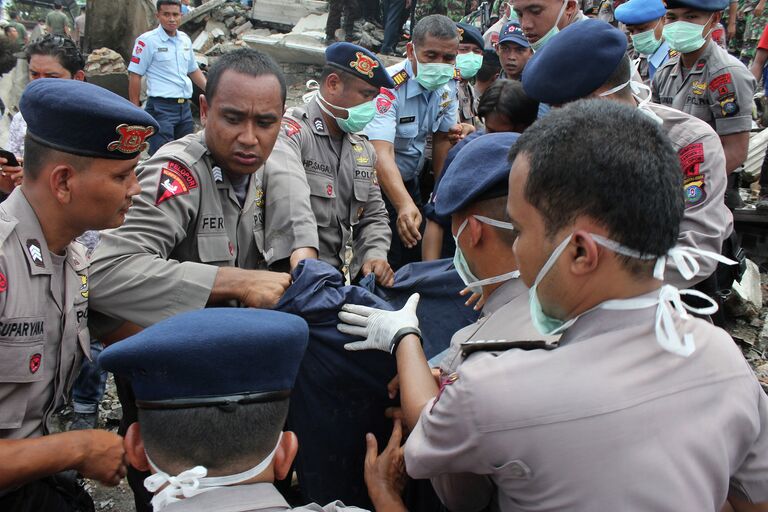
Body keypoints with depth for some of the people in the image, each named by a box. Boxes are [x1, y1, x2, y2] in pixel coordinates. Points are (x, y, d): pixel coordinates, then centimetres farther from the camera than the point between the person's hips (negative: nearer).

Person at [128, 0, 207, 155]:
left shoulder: (185, 39, 12)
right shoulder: (148, 40, -8)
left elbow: (193, 70, 23)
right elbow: (135, 75, -7)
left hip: (185, 107, 7)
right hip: (161, 107, -7)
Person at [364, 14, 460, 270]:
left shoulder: (447, 85, -5)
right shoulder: (388, 88, -28)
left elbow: (442, 139, 4)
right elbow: (382, 154, -40)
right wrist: (405, 206, -54)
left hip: (411, 182, 7)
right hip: (378, 184, -7)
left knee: (419, 258, 14)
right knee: (389, 268, -4)